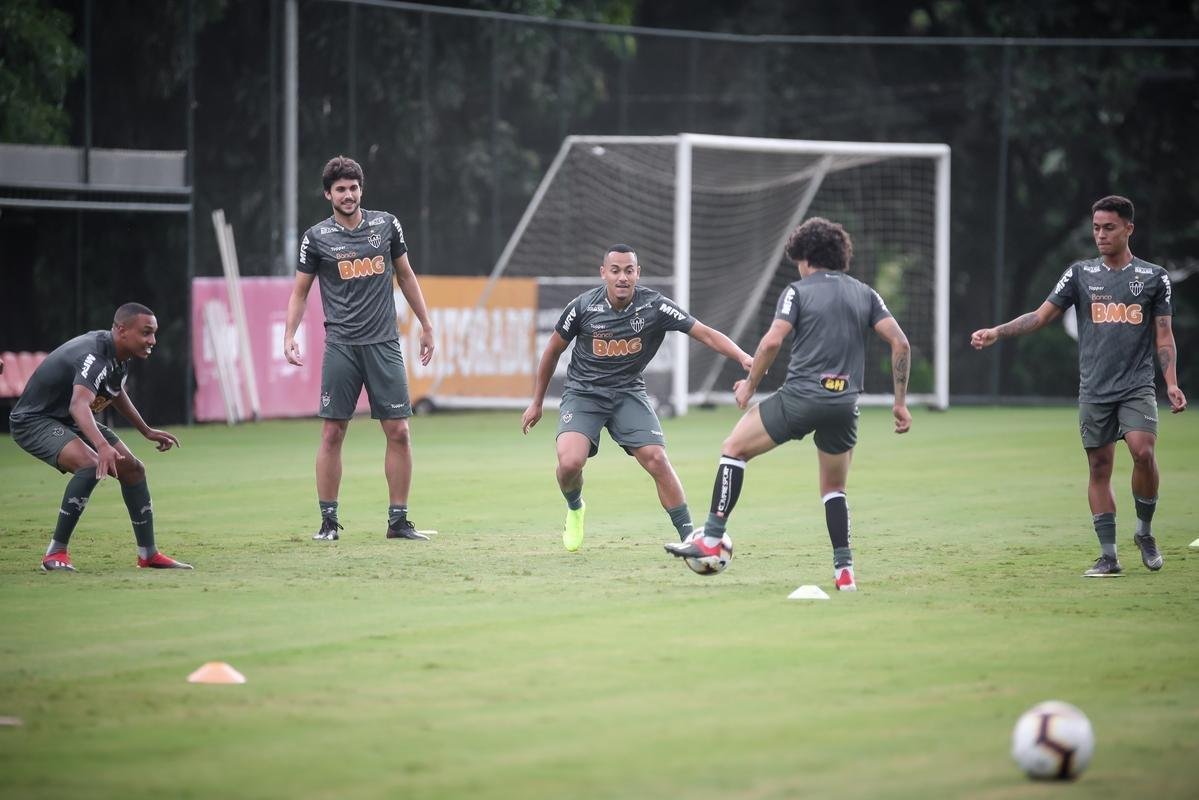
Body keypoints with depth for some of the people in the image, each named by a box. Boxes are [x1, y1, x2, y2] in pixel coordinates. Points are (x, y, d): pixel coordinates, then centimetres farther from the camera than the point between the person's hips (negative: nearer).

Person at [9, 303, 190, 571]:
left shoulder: (120, 357, -2)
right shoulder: (94, 357, -33)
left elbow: (115, 390, 22)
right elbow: (79, 405, -52)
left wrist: (147, 431, 26)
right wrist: (102, 446, -68)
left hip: (69, 421, 10)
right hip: (34, 420, -10)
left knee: (133, 469, 8)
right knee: (90, 465, -33)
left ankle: (148, 554, 20)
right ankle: (55, 554, -25)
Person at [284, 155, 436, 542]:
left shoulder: (386, 225, 6)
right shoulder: (317, 237, 1)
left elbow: (406, 275, 16)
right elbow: (300, 291, 7)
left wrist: (426, 326, 17)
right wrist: (289, 336, -6)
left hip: (384, 344, 2)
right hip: (341, 347, -2)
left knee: (399, 431, -2)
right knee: (332, 432, -3)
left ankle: (398, 520, 6)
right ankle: (328, 521, 5)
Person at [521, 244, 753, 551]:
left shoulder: (655, 306, -13)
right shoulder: (583, 306, -12)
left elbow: (705, 334, -14)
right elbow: (553, 351, 4)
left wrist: (743, 357, -31)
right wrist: (537, 403, 10)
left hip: (628, 393, 1)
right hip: (583, 393, -1)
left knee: (656, 459, -17)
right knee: (570, 463, -22)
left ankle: (688, 536, -6)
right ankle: (574, 509, 13)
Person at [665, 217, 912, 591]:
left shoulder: (798, 291, 1)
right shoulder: (865, 294, 13)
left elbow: (772, 341, -11)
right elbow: (900, 343, 5)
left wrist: (750, 385, 3)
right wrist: (900, 402, 9)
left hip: (801, 396, -4)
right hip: (845, 405, 4)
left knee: (734, 448, 11)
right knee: (834, 489, 21)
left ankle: (711, 540, 5)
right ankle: (844, 570, 8)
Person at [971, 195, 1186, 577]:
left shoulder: (1153, 277, 5)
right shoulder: (1080, 274, 8)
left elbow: (1163, 337, 6)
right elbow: (1041, 316, 7)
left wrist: (1171, 383, -6)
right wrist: (996, 332, -5)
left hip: (1137, 387, -2)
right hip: (1094, 390, 2)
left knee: (1143, 452, -21)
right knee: (1099, 468, 0)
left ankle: (1144, 531, 1)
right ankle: (1109, 556, 5)